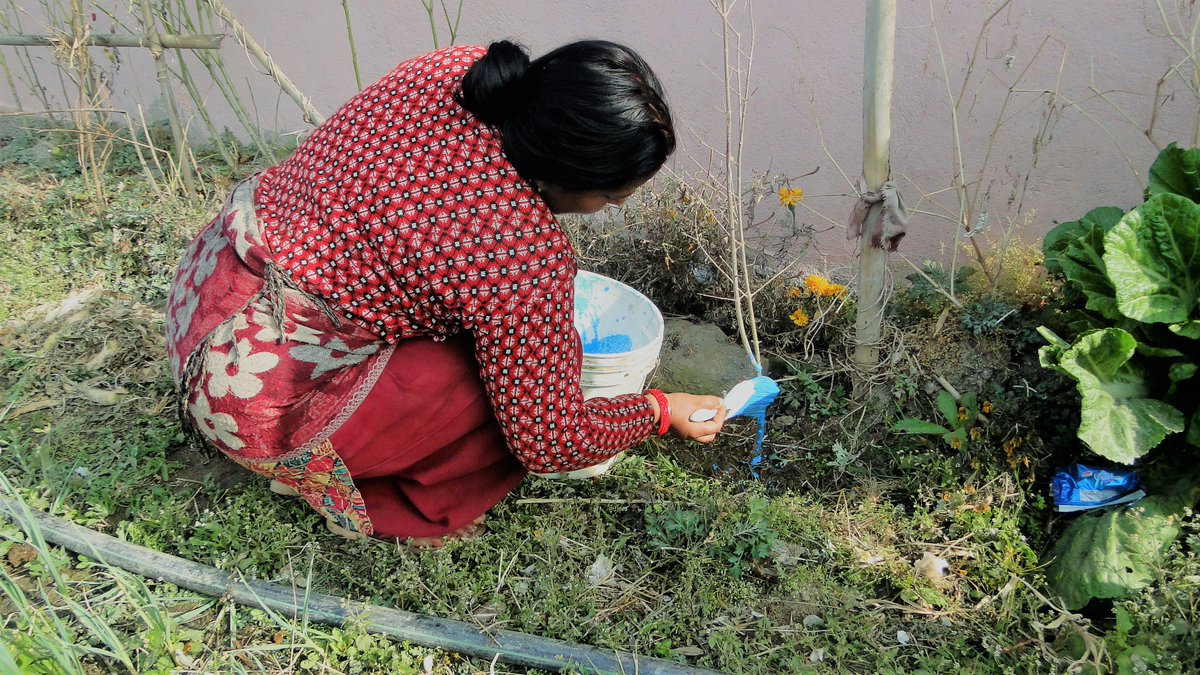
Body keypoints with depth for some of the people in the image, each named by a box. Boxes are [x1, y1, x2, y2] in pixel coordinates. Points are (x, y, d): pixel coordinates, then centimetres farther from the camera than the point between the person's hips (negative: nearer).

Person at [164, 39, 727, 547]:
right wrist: (661, 413, 1)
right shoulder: (525, 253, -28)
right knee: (528, 370, -7)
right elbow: (551, 440, -16)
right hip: (263, 398, -8)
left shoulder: (458, 67, -6)